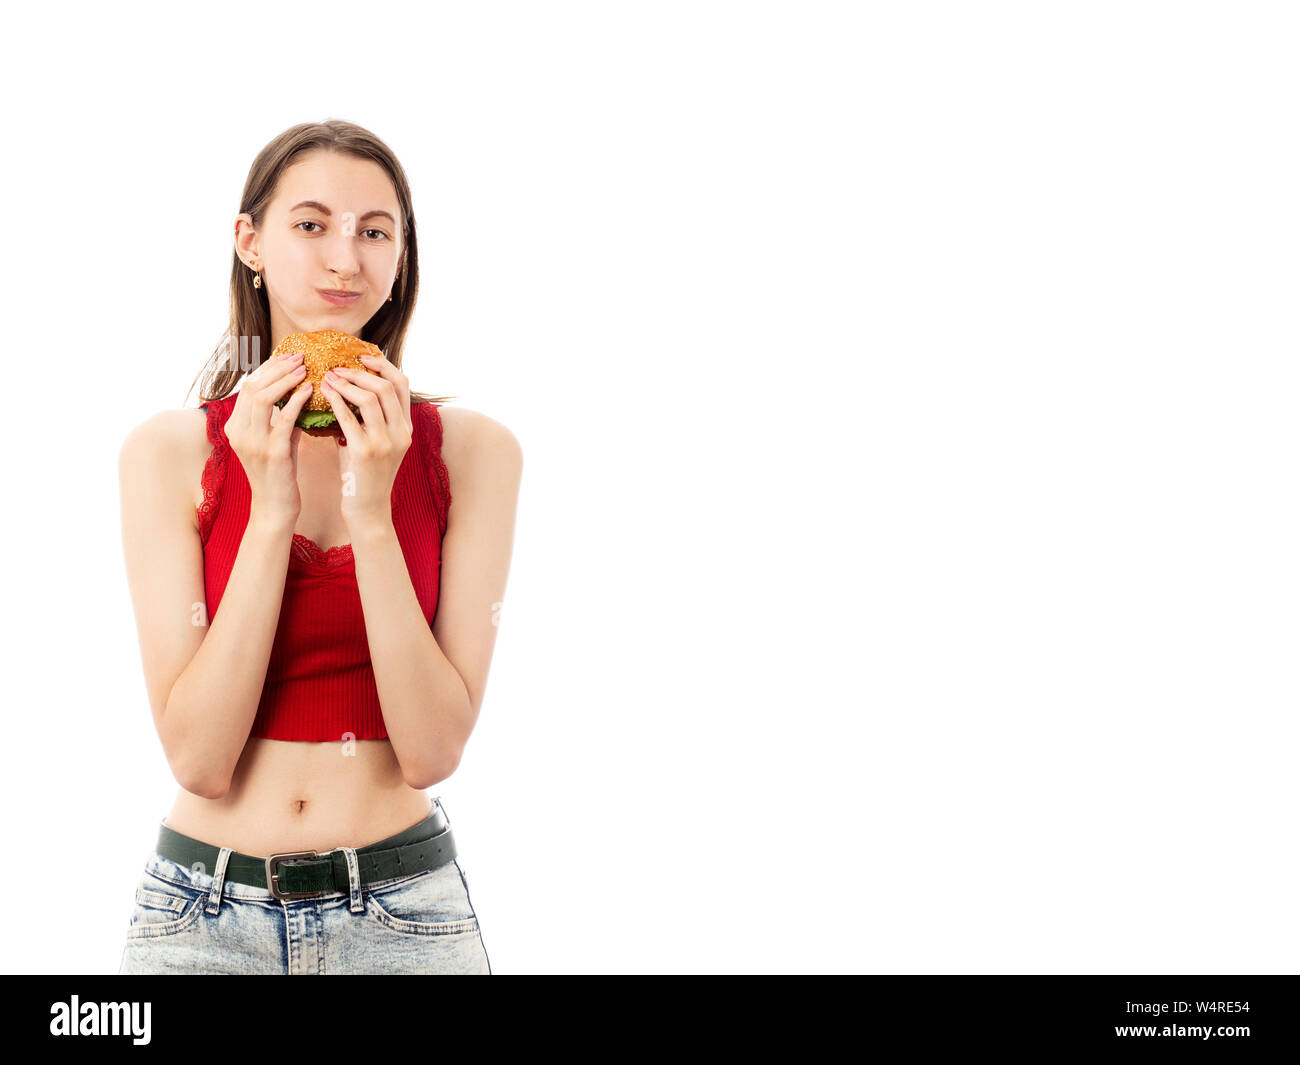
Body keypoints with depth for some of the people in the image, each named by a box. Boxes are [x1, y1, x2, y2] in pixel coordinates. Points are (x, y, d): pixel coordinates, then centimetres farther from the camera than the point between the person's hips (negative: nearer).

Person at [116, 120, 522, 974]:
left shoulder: (471, 448, -5)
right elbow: (198, 758, -12)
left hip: (404, 909, 0)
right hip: (205, 913, 0)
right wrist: (271, 511, -18)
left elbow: (434, 751, -11)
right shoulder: (170, 451, -6)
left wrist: (371, 513, -19)